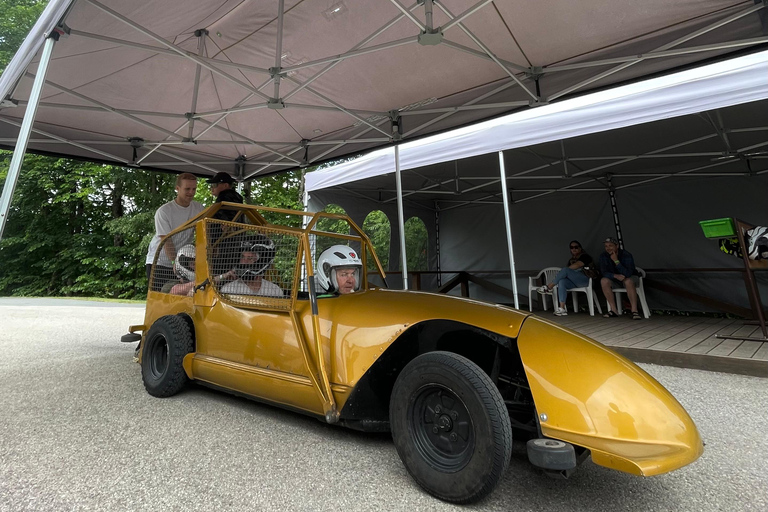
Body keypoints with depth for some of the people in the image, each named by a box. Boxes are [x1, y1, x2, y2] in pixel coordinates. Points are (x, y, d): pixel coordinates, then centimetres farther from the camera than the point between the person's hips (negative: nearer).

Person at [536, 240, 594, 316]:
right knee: (562, 282, -29)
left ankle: (549, 287, -21)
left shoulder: (585, 256, 4)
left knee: (565, 269, -29)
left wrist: (563, 271, -7)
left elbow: (577, 265, -12)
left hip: (585, 280, -6)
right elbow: (570, 269, 15)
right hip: (574, 282, 6)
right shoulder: (571, 260, 25)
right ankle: (562, 309, -37)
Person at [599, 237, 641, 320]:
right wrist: (615, 276, -33)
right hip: (614, 279, 3)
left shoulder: (626, 255, -21)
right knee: (604, 281, -28)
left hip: (628, 278, -3)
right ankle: (613, 310, -25)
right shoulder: (603, 256, -10)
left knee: (628, 281, -37)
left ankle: (634, 311, -34)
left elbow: (628, 274, -32)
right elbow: (604, 272, -15)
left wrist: (616, 261, -37)